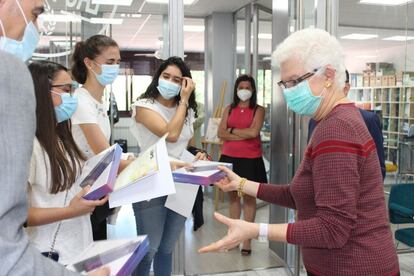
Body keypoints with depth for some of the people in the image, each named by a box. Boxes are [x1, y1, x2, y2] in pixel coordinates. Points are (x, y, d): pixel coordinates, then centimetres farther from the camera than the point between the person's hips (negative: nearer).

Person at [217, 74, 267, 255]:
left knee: (249, 197, 4)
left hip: (250, 159, -3)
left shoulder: (258, 110, -1)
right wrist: (244, 135, -11)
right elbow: (221, 133, -2)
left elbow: (253, 132, -16)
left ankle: (247, 240, 11)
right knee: (232, 195, 12)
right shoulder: (229, 109, 7)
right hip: (229, 157, 3)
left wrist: (232, 130, -5)